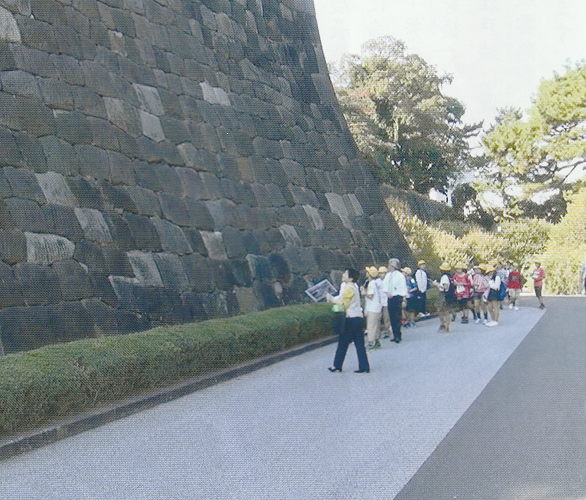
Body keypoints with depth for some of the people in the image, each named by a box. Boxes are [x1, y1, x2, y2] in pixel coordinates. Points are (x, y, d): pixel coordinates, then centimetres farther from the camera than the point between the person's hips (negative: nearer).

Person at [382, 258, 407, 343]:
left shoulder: (400, 275, -8)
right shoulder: (388, 275, 9)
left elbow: (403, 288, -8)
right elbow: (384, 285, 12)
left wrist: (403, 299, -13)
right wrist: (387, 292, -5)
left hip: (397, 297, -6)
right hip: (390, 297, 6)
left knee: (397, 318, -5)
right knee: (392, 318, 8)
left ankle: (398, 336, 0)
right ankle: (395, 336, 15)